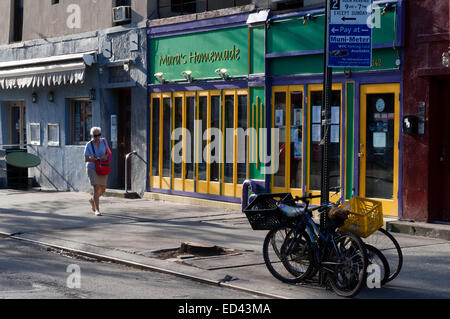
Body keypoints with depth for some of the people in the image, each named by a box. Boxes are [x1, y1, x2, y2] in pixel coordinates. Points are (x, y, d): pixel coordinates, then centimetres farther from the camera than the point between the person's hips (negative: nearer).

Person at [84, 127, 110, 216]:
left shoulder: (103, 141, 1)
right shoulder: (89, 145, -10)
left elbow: (107, 152, 13)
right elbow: (86, 159, -11)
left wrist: (106, 156, -11)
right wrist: (97, 159, -23)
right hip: (92, 169, -4)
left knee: (103, 190, 8)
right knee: (97, 188, -15)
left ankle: (93, 200, 38)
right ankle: (97, 210, -11)